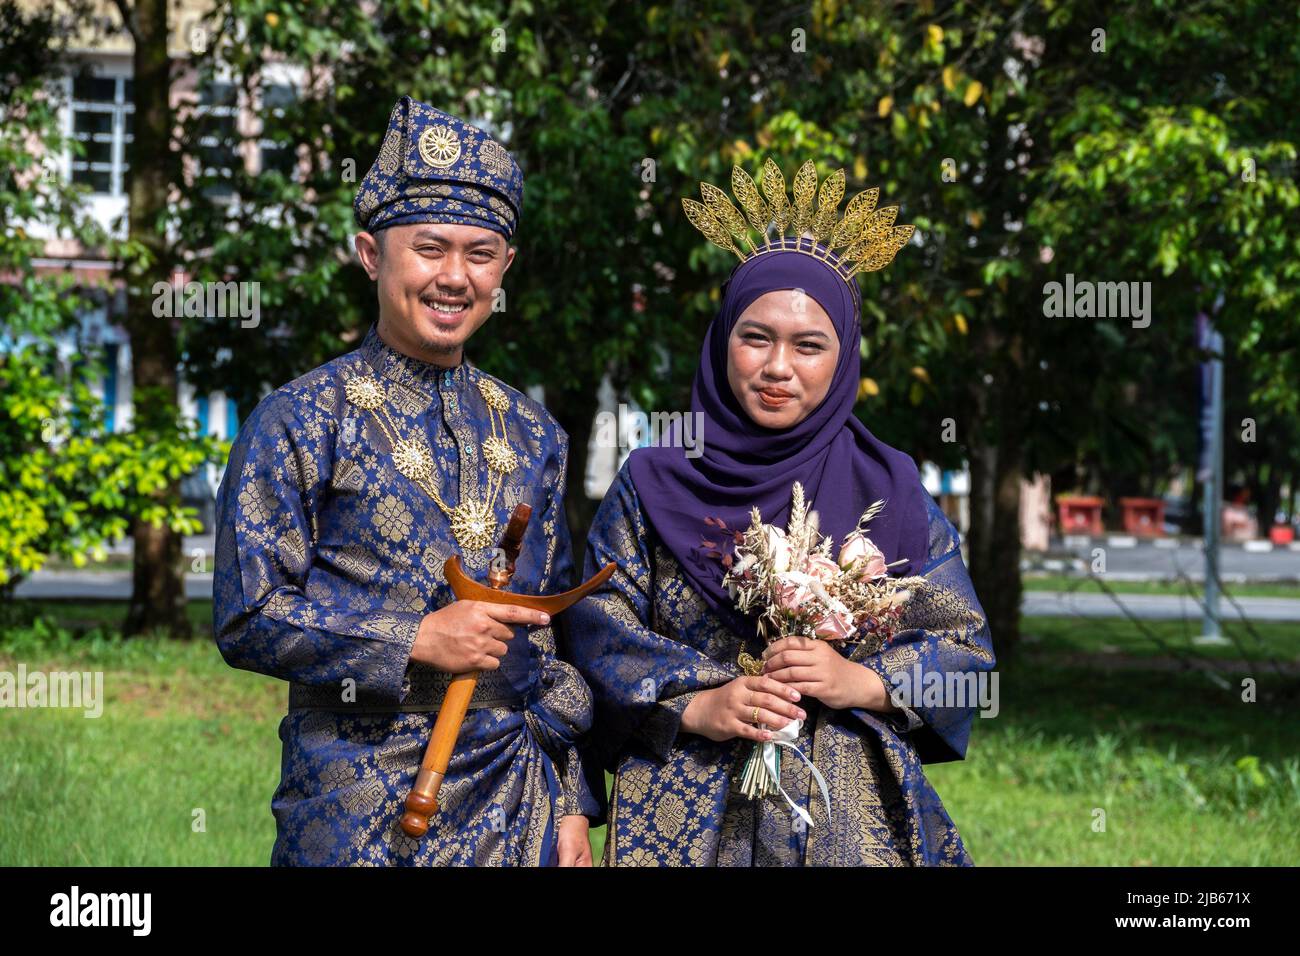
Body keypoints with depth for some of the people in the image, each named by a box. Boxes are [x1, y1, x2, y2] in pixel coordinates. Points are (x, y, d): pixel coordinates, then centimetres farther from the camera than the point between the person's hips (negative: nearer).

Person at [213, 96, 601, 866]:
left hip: (517, 802, 4)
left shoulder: (530, 434, 11)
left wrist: (573, 804, 9)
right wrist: (415, 640, -17)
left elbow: (556, 632, 14)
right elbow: (246, 619, -8)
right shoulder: (300, 422, -4)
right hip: (360, 809, -4)